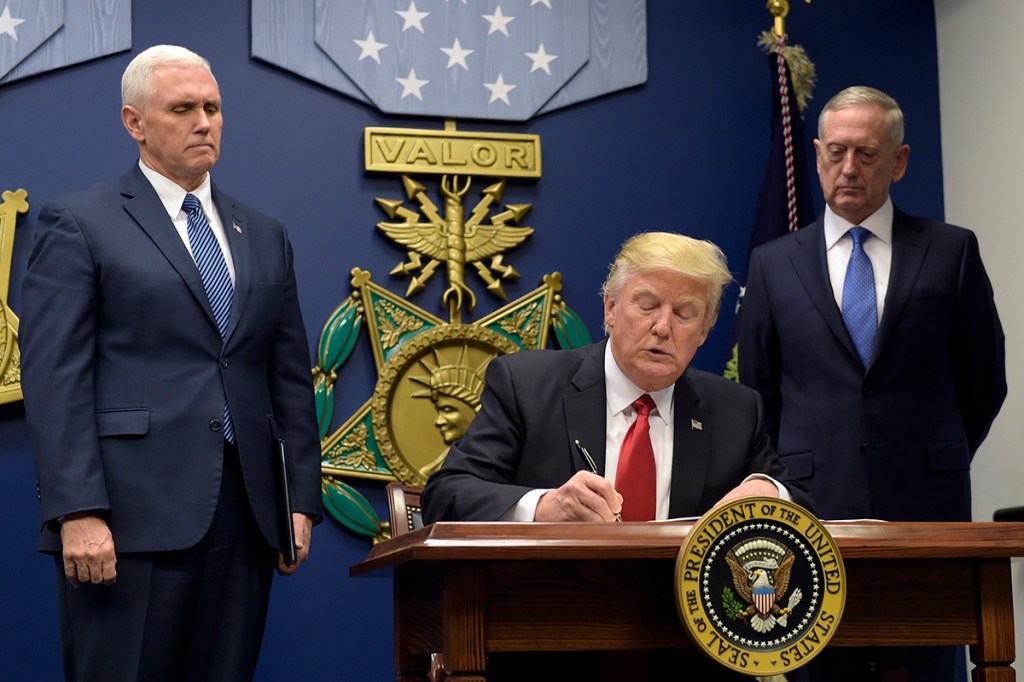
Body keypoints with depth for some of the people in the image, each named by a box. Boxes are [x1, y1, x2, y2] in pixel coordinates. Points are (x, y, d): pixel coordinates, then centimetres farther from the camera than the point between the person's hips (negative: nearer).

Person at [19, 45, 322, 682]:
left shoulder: (264, 236, 18)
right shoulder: (79, 224, 2)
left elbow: (291, 377, 17)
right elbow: (55, 381, -6)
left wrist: (301, 500, 9)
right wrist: (78, 512, -15)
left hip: (245, 512, 5)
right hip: (132, 513, -5)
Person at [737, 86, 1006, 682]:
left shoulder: (952, 251, 4)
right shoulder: (774, 264, 8)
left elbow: (983, 380, 10)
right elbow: (757, 388, 14)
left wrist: (934, 463, 12)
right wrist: (798, 476, 10)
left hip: (922, 506, -1)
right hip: (813, 505, 1)